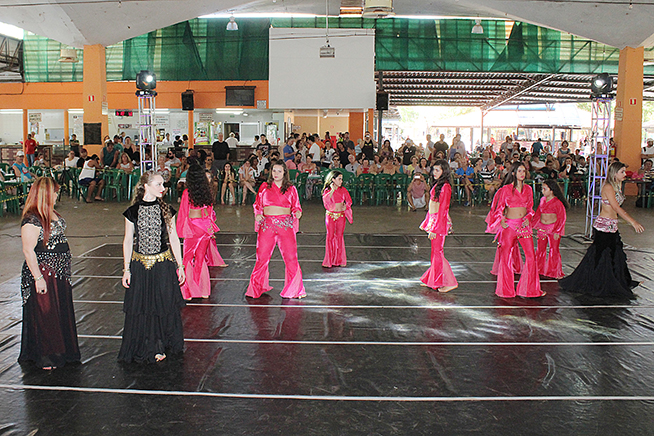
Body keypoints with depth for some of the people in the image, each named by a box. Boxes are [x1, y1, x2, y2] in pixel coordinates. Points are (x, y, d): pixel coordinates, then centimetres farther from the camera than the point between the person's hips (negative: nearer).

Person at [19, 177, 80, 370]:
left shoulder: (52, 214, 9)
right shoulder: (31, 220, -19)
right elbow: (28, 251, -21)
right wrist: (38, 278, -23)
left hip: (59, 273, 9)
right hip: (43, 274, -9)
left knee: (62, 312, 17)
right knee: (45, 314, 3)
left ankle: (61, 352, 32)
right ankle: (44, 357, 17)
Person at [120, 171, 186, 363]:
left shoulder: (166, 210, 2)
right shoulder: (132, 212, -1)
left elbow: (174, 239, 5)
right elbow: (128, 241, 3)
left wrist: (180, 266, 3)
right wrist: (126, 269, 0)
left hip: (163, 266, 1)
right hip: (139, 266, 0)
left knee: (163, 306, 5)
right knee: (140, 308, 6)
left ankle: (158, 347, 21)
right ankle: (141, 348, 22)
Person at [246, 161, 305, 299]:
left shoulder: (291, 189, 10)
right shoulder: (264, 187, 11)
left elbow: (296, 206, 14)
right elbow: (258, 205, 17)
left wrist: (297, 213, -8)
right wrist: (258, 215, -2)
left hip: (286, 225, 0)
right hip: (267, 224, 0)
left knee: (291, 258, -5)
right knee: (262, 257, 0)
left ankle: (294, 289, 9)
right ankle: (256, 289, 17)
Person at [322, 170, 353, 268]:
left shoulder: (343, 190, 4)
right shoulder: (327, 190, 0)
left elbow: (349, 201, 8)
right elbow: (326, 200, -17)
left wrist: (345, 207, -7)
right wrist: (332, 190, -19)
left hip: (341, 215, 2)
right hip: (330, 215, -2)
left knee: (339, 236, 4)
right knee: (330, 236, -2)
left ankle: (339, 260, 11)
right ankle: (328, 261, 2)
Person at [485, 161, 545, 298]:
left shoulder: (528, 189, 10)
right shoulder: (506, 189, -1)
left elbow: (530, 207, 16)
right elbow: (499, 207, 2)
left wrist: (528, 217, -2)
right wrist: (501, 220, -13)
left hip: (524, 225, 3)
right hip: (509, 225, -3)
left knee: (531, 255, -3)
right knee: (506, 255, 1)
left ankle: (530, 288, 9)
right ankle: (506, 289, 15)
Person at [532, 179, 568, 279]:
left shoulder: (557, 203, -11)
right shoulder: (542, 200, 8)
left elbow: (561, 218, -11)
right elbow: (537, 213, 17)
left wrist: (557, 232, -14)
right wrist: (532, 225, 15)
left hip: (553, 228, -6)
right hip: (541, 228, 6)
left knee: (554, 250, 1)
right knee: (540, 249, 11)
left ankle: (556, 272, 12)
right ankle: (539, 270, 24)